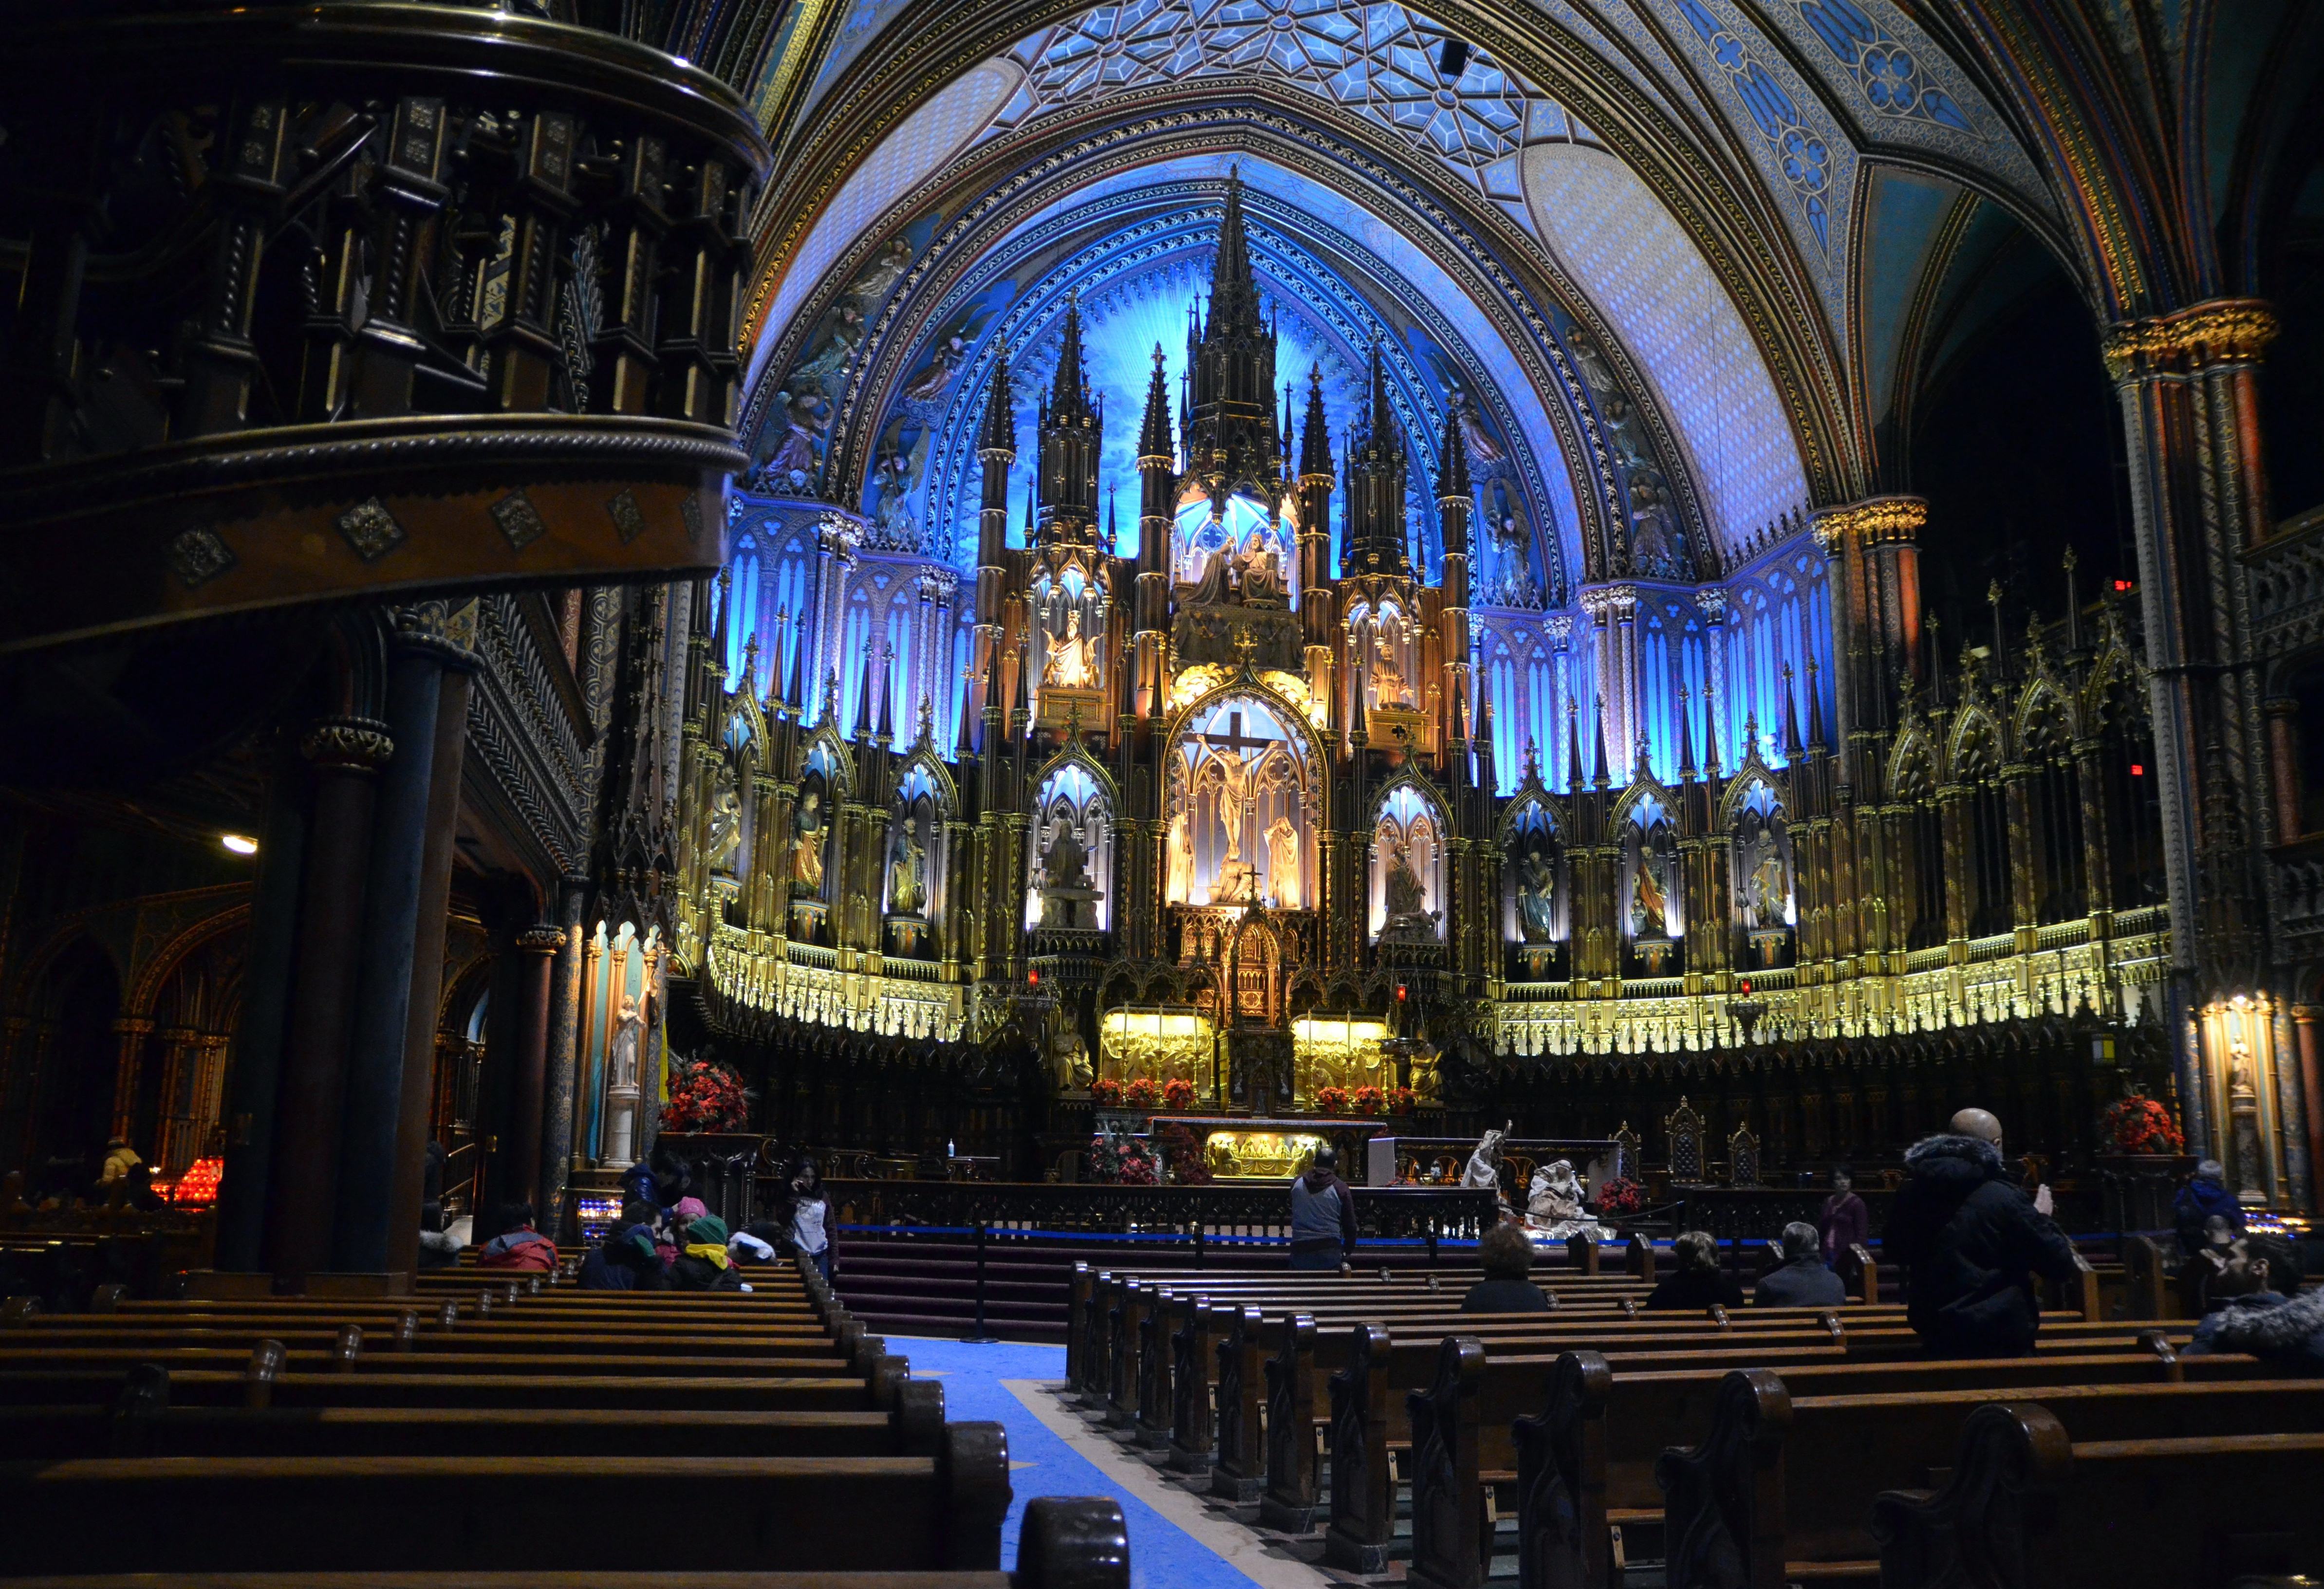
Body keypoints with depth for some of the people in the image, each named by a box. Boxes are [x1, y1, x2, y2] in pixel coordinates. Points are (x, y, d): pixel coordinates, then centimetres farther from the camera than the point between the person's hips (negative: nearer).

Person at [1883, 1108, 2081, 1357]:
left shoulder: (1910, 1193, 0)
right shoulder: (2004, 1199, -18)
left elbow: (1896, 1251, 18)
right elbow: (2061, 1266, -9)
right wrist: (2041, 1218, 6)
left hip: (1934, 1330, 5)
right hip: (1999, 1339, -5)